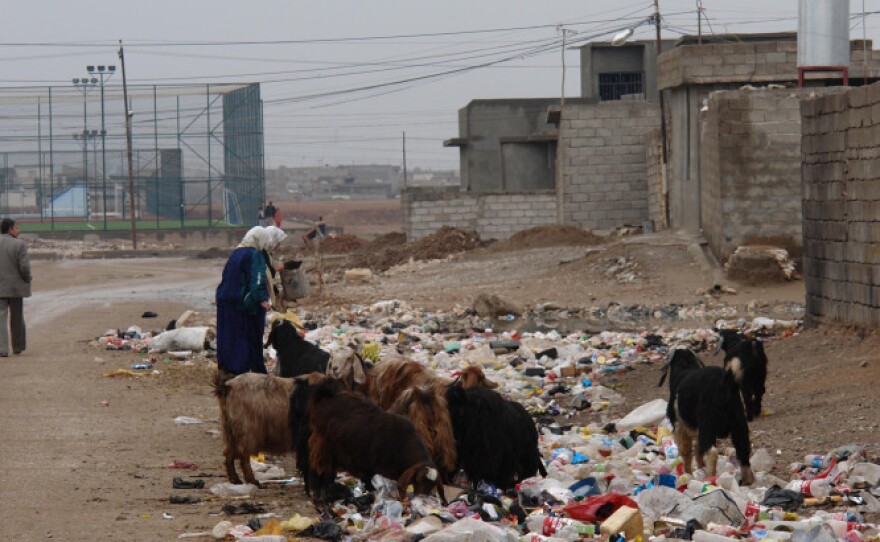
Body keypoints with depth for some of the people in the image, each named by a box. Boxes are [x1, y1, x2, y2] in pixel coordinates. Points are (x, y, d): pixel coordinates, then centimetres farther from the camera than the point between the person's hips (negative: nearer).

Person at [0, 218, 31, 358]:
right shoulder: (19, 244, -10)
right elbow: (24, 267, -15)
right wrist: (27, 279, 3)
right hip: (16, 287, -1)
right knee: (16, 318, 14)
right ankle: (18, 347, 25)